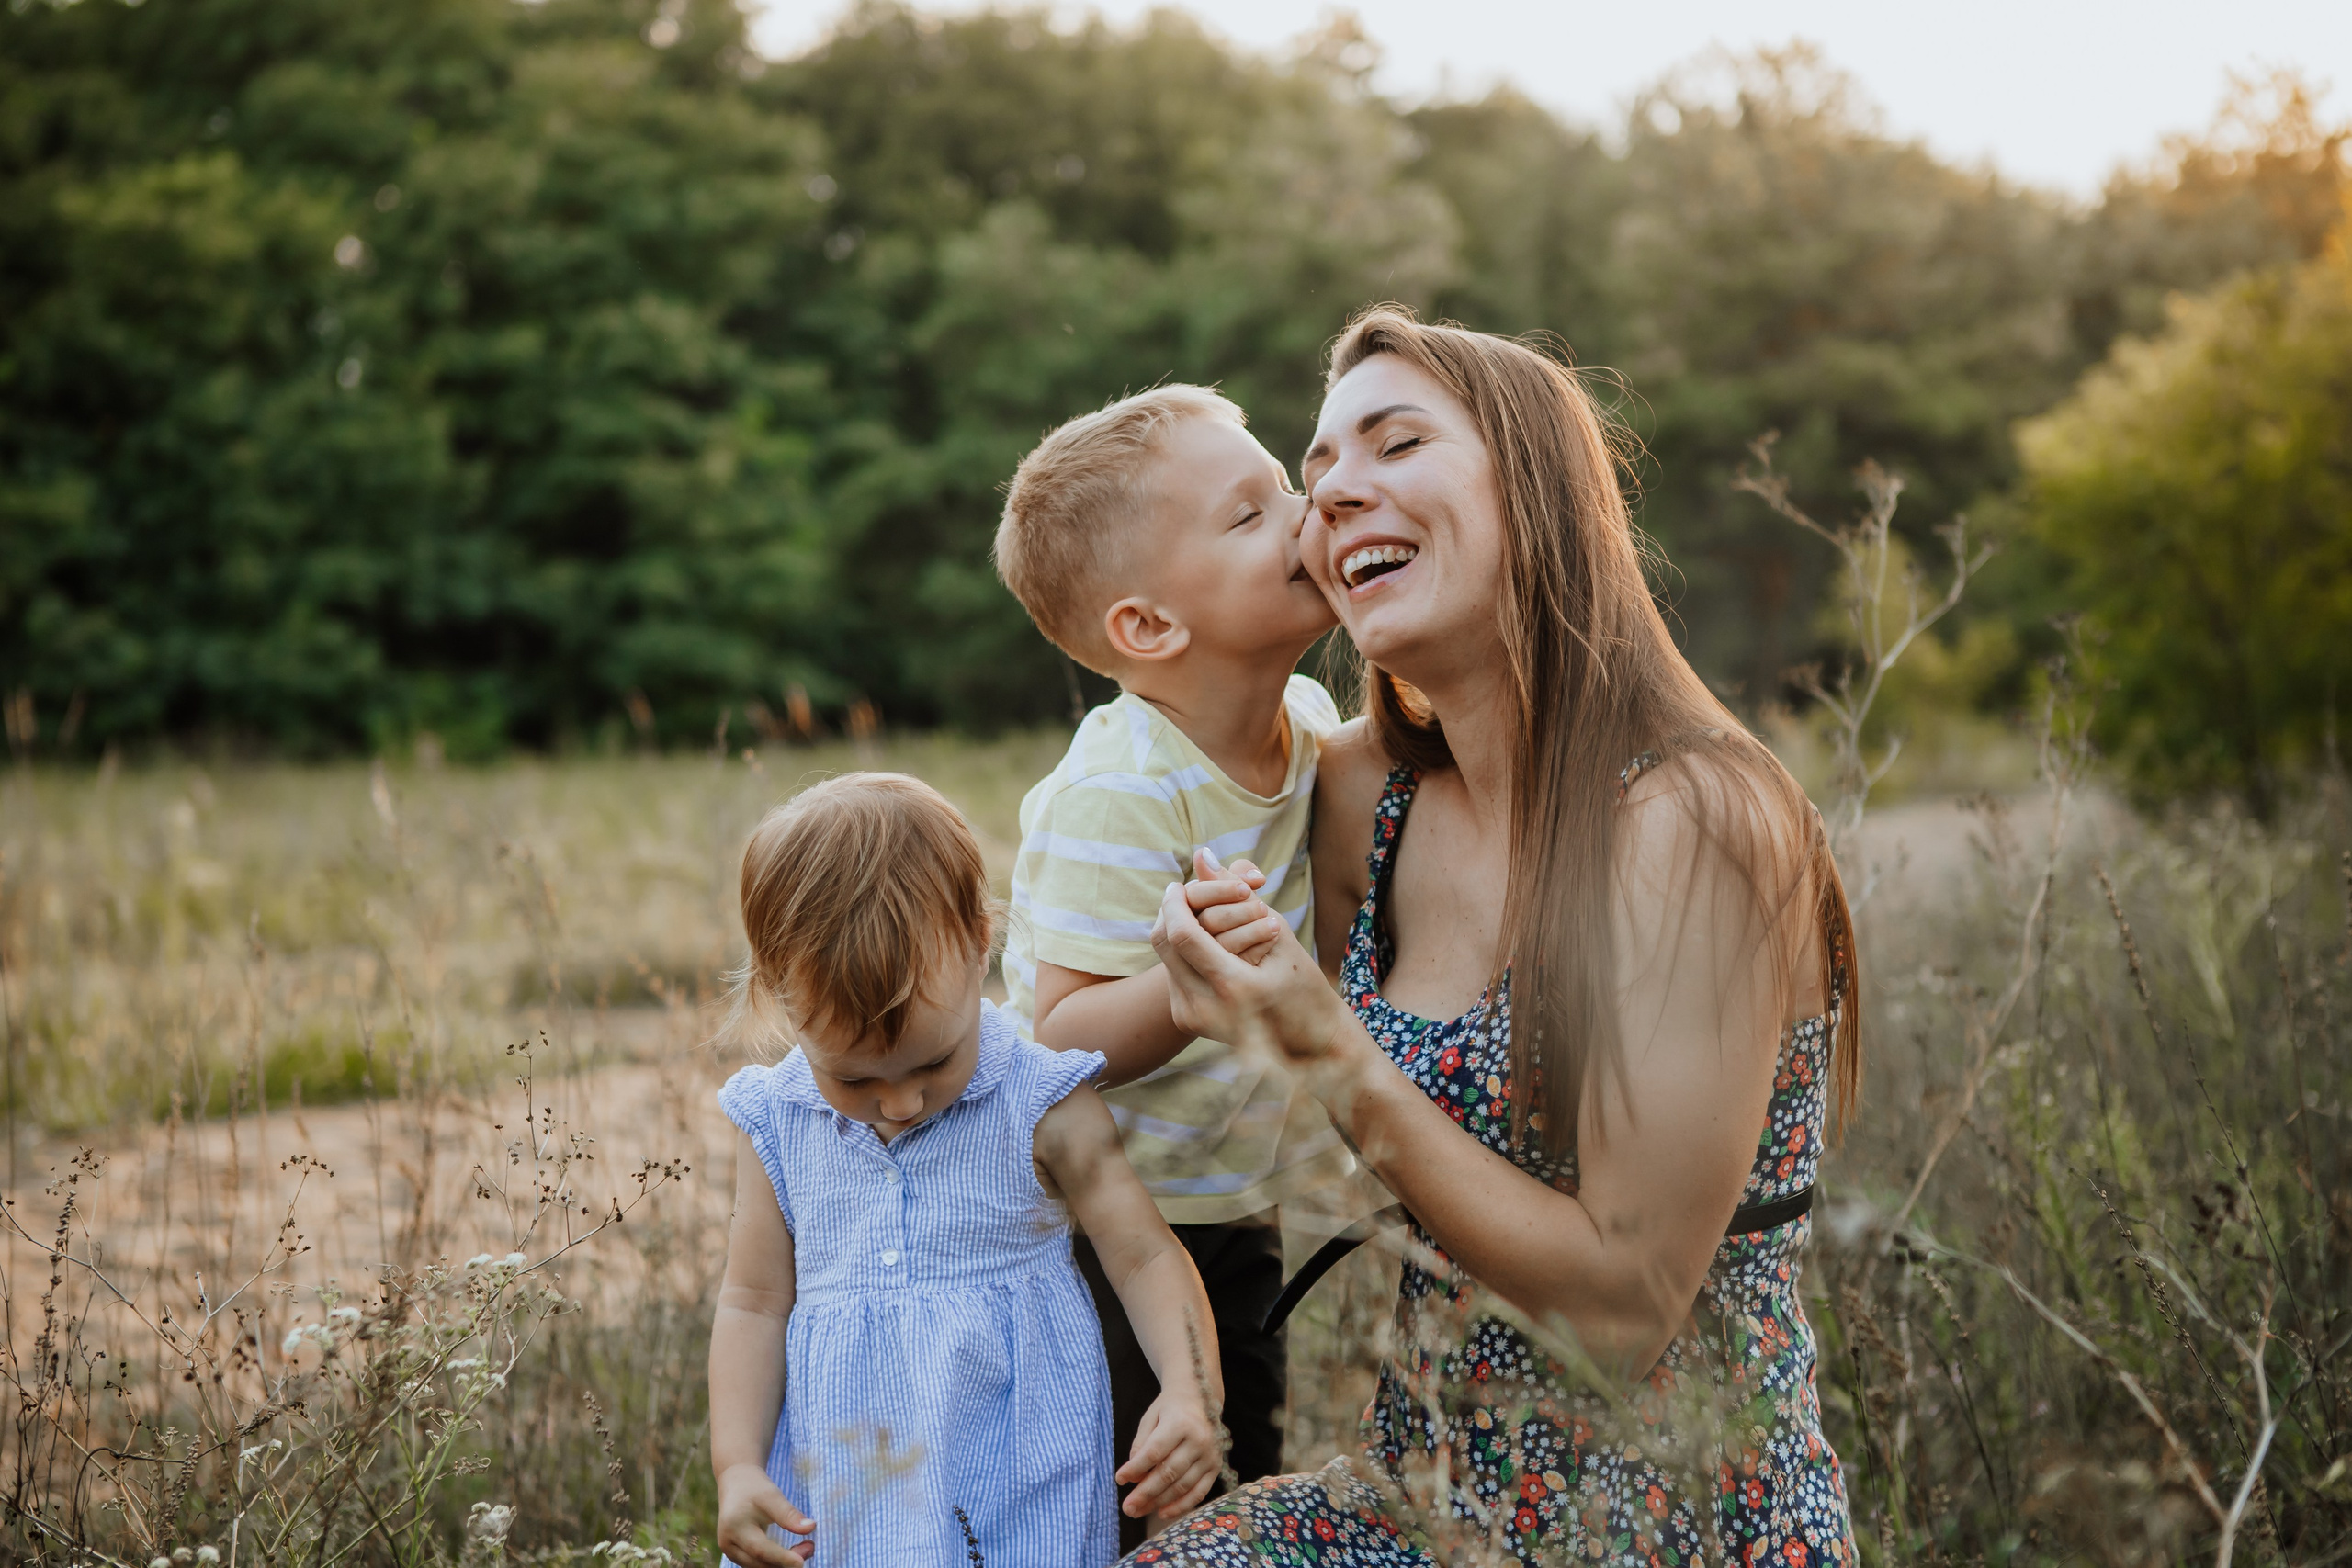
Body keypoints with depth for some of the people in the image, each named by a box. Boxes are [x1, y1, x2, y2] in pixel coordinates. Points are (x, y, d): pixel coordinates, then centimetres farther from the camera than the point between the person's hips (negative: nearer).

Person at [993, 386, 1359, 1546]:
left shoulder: (1310, 721, -2)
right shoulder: (1120, 794, -26)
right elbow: (1069, 1039, -28)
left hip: (1236, 1210, 8)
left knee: (1244, 1495, 18)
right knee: (1138, 1518, 0)